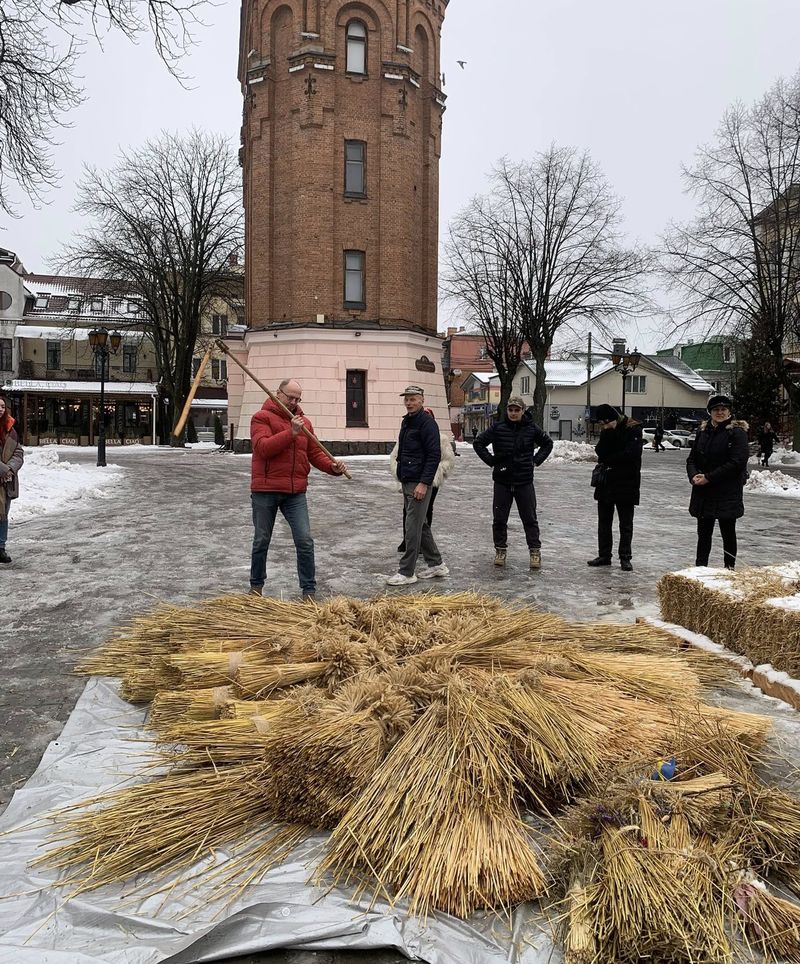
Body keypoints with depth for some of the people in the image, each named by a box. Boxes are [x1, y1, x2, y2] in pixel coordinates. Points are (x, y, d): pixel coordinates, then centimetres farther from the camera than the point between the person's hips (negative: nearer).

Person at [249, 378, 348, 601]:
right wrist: (291, 433, -25)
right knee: (261, 541, 11)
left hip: (295, 493, 3)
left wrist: (333, 467, -9)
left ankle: (308, 590, 6)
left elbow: (315, 453, 9)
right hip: (265, 491, -3)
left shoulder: (304, 422, 11)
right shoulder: (262, 418, -3)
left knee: (305, 541, -3)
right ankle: (256, 585, 28)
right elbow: (263, 447, -19)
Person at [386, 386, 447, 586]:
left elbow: (434, 456, -17)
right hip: (407, 482, 10)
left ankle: (406, 572, 1)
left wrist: (424, 483, -21)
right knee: (421, 525, 15)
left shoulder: (427, 423, -12)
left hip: (419, 484, -10)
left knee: (413, 527, -5)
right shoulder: (406, 422, 16)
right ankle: (436, 564, 25)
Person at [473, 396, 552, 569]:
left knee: (530, 519, 4)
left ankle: (535, 551, 14)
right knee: (499, 519, 6)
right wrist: (491, 460, -2)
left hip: (525, 481, 0)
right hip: (502, 481, 0)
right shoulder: (497, 428, -4)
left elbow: (548, 443, 17)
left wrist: (536, 460, 6)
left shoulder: (531, 428, 0)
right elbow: (478, 443, 4)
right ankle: (500, 550, 20)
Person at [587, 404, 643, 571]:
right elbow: (600, 451, -6)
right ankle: (604, 555, 20)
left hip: (626, 483, -6)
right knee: (604, 521, 11)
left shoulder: (633, 429, -10)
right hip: (605, 482, 6)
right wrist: (608, 432, -19)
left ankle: (625, 558, 9)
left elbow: (631, 453, -21)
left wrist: (607, 460, -11)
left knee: (626, 523, 3)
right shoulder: (606, 430, 7)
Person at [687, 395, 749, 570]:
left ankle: (729, 568, 17)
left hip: (727, 494, -5)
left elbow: (737, 463, -16)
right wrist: (694, 475, -10)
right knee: (703, 533, 12)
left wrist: (709, 477, -18)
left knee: (728, 533, 6)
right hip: (703, 492, 5)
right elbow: (692, 458, 11)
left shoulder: (737, 432, -7)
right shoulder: (703, 431, 10)